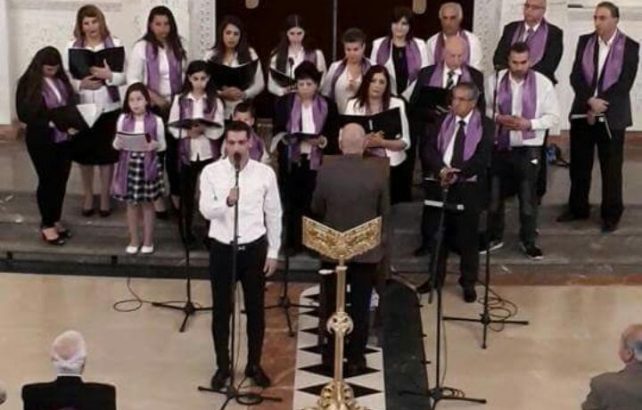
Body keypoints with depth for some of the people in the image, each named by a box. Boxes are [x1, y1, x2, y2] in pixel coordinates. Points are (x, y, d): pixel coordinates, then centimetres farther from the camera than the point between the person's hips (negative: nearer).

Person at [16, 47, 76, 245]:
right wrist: (49, 122, -23)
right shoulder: (28, 83, -10)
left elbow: (71, 104, 11)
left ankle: (56, 220, 27)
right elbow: (24, 114, -12)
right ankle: (46, 224, 16)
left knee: (61, 180, 11)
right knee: (47, 181, 3)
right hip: (41, 141, -5)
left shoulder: (62, 80, 4)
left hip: (64, 139, 5)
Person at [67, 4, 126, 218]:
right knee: (84, 153, 10)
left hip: (109, 108, -1)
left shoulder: (115, 44, -4)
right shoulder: (72, 47, -1)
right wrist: (81, 84, -19)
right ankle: (88, 195, 27)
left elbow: (124, 77, -3)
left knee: (107, 153, 7)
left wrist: (108, 75, -22)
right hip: (82, 108, 1)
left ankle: (105, 196, 21)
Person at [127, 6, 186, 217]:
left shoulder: (177, 46, 6)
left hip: (176, 105, 3)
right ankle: (156, 196, 17)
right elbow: (132, 79, -8)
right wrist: (156, 97, -15)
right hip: (152, 107, -3)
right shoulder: (142, 47, -6)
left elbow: (184, 75, 8)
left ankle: (176, 193, 20)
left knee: (175, 151, 5)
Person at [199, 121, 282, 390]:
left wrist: (273, 252, 2)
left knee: (255, 310, 11)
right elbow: (206, 210, -14)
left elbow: (274, 214, 3)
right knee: (221, 310, 9)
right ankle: (222, 367, 24)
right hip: (222, 248, 0)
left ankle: (254, 365, 27)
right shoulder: (211, 172, -6)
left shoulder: (265, 173, -4)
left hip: (254, 248, 1)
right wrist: (226, 202, -35)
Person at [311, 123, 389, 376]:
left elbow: (316, 209, -1)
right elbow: (385, 213, -3)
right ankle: (355, 358, 16)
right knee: (360, 306, 10)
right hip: (366, 249, 0)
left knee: (333, 303, 16)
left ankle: (332, 354, 25)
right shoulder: (378, 172, -13)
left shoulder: (326, 171, -13)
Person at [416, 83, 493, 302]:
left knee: (467, 236, 3)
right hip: (441, 184, 3)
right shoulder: (442, 120, 8)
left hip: (469, 187, -3)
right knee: (437, 232, 10)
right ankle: (435, 277, 26)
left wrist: (458, 174, -23)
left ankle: (468, 283, 16)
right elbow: (429, 148, 0)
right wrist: (442, 169, -18)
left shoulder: (485, 125, -2)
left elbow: (482, 158, -12)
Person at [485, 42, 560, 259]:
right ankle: (495, 237, 30)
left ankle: (528, 241, 23)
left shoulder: (543, 83, -8)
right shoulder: (495, 80, -4)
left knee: (528, 197, 7)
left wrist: (529, 123, -19)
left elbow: (553, 117, -4)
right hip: (499, 147, 2)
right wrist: (498, 118, -13)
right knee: (495, 195, 12)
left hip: (528, 149, -2)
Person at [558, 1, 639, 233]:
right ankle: (577, 208, 25)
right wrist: (590, 101, -18)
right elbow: (575, 76, -2)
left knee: (611, 168, 5)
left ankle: (611, 214, 16)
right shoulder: (584, 41, 4)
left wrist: (599, 107, -16)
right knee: (579, 164, 11)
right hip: (582, 112, 3)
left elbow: (625, 83, -11)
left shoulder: (630, 47, -5)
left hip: (612, 116, -3)